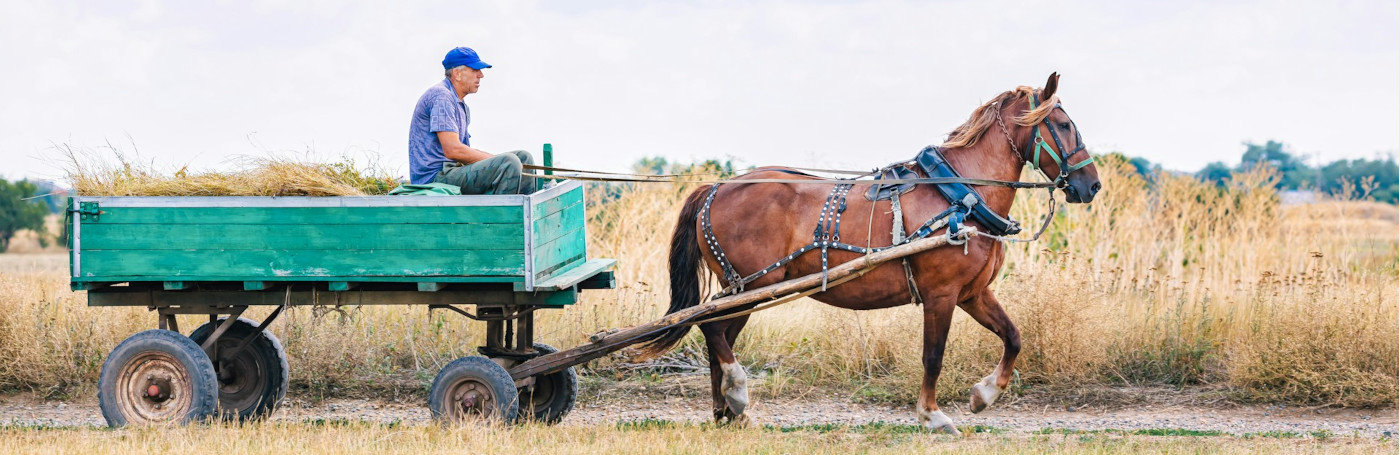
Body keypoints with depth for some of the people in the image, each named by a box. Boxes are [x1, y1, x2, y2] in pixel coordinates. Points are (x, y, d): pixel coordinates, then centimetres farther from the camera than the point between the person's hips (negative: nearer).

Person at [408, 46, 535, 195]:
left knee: (523, 157, 10)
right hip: (435, 176, -11)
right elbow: (452, 150, -20)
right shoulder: (441, 96, -12)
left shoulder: (461, 105, 22)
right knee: (509, 162, -26)